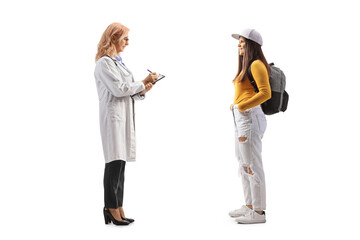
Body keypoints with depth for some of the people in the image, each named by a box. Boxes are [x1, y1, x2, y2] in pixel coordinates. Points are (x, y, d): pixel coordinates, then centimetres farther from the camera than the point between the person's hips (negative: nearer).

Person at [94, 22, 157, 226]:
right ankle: (112, 209, 3)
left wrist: (142, 91, 4)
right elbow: (119, 89, -16)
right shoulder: (104, 63, -8)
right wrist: (143, 82, -6)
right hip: (113, 116, -9)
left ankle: (118, 209, 11)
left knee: (121, 163, 7)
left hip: (124, 116, 9)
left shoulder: (118, 61, 20)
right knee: (115, 162, -6)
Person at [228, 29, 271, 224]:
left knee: (252, 165, -6)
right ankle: (249, 206, 25)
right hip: (241, 119, 10)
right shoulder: (246, 65, 18)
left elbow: (265, 93, -20)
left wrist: (241, 106, -17)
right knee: (243, 165, 15)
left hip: (249, 118, -10)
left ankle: (259, 212, 1)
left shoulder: (256, 64, -10)